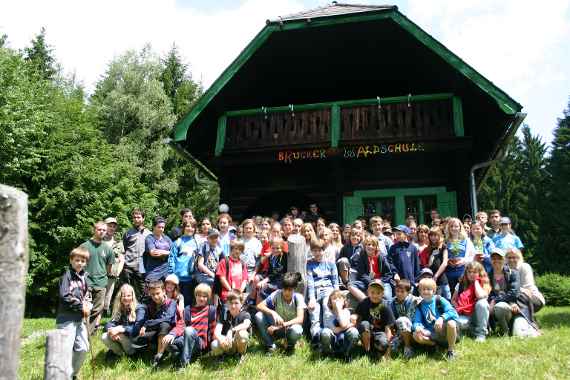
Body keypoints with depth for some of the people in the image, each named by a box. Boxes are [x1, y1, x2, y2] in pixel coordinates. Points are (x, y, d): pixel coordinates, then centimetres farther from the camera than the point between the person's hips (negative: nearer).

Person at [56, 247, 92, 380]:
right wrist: (81, 306, -14)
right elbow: (64, 296, -19)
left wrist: (87, 306, -1)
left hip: (80, 318, 8)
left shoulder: (84, 277, 12)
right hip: (67, 318, -7)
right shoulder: (67, 275, -9)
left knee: (83, 348, 13)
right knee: (67, 349, -7)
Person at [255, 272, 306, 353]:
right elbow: (259, 306, -21)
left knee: (296, 330, -39)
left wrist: (280, 326, -35)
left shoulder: (298, 297, -18)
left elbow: (300, 319, -27)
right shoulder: (277, 294, -15)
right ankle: (270, 345, -9)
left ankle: (290, 344, -2)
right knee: (259, 316, -23)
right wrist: (273, 313, -39)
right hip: (277, 326, 2)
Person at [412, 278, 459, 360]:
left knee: (451, 323, -35)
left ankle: (451, 350, -12)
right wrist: (417, 327, -27)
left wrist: (442, 318, -38)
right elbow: (416, 321, -3)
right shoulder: (419, 306, 3)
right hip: (432, 333, 3)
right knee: (416, 336, -24)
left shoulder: (439, 300, -7)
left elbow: (453, 312, -19)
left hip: (444, 331, -2)